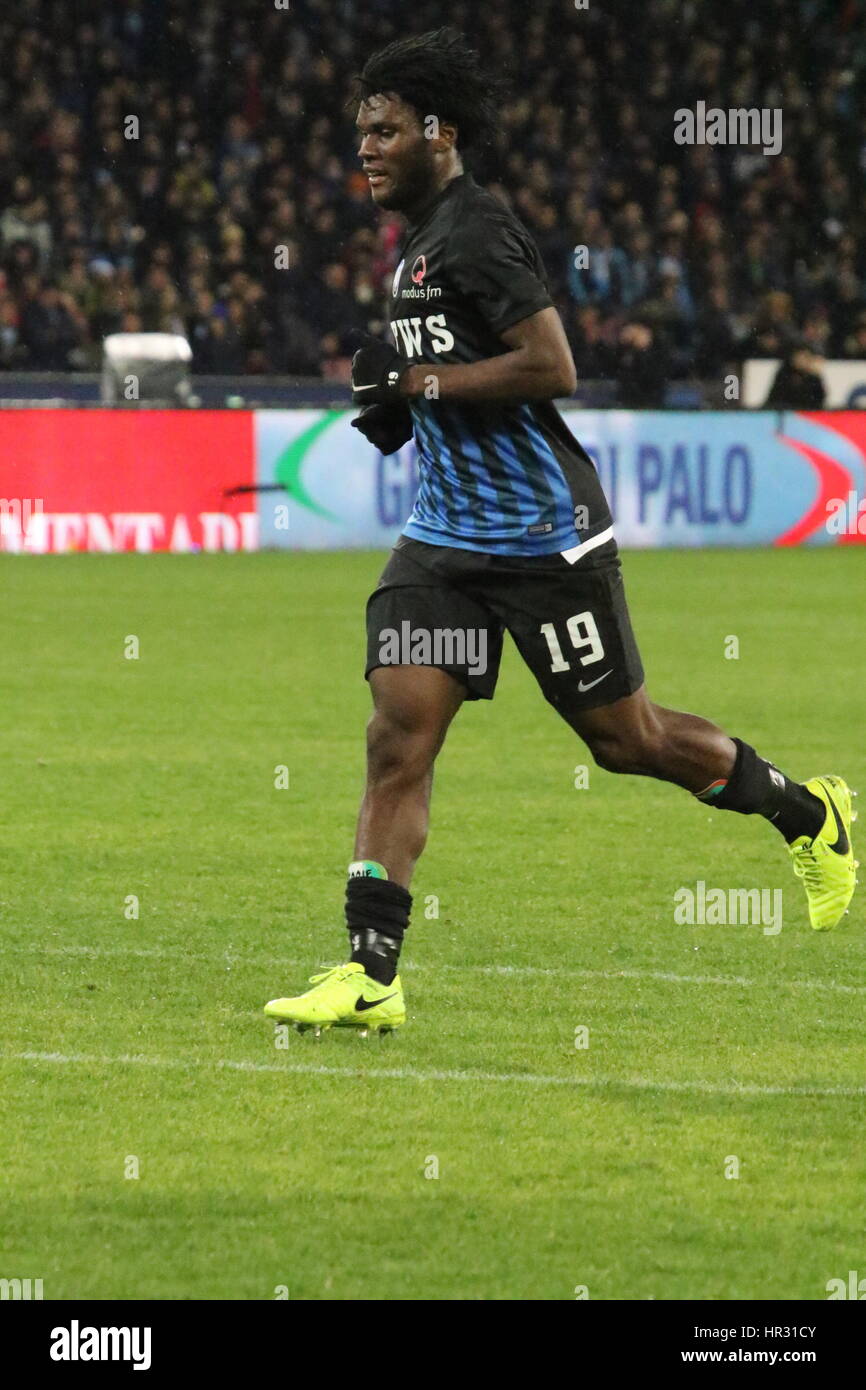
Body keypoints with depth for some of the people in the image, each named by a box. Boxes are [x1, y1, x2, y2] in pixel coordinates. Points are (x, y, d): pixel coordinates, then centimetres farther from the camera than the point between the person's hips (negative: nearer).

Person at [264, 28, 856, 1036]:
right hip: (445, 536, 9)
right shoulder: (417, 246, 14)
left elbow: (551, 367, -24)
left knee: (623, 737, 4)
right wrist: (397, 407, 10)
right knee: (397, 738, -6)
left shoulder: (476, 235, -16)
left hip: (542, 536, -8)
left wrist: (417, 379, -19)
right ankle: (369, 976, -10)